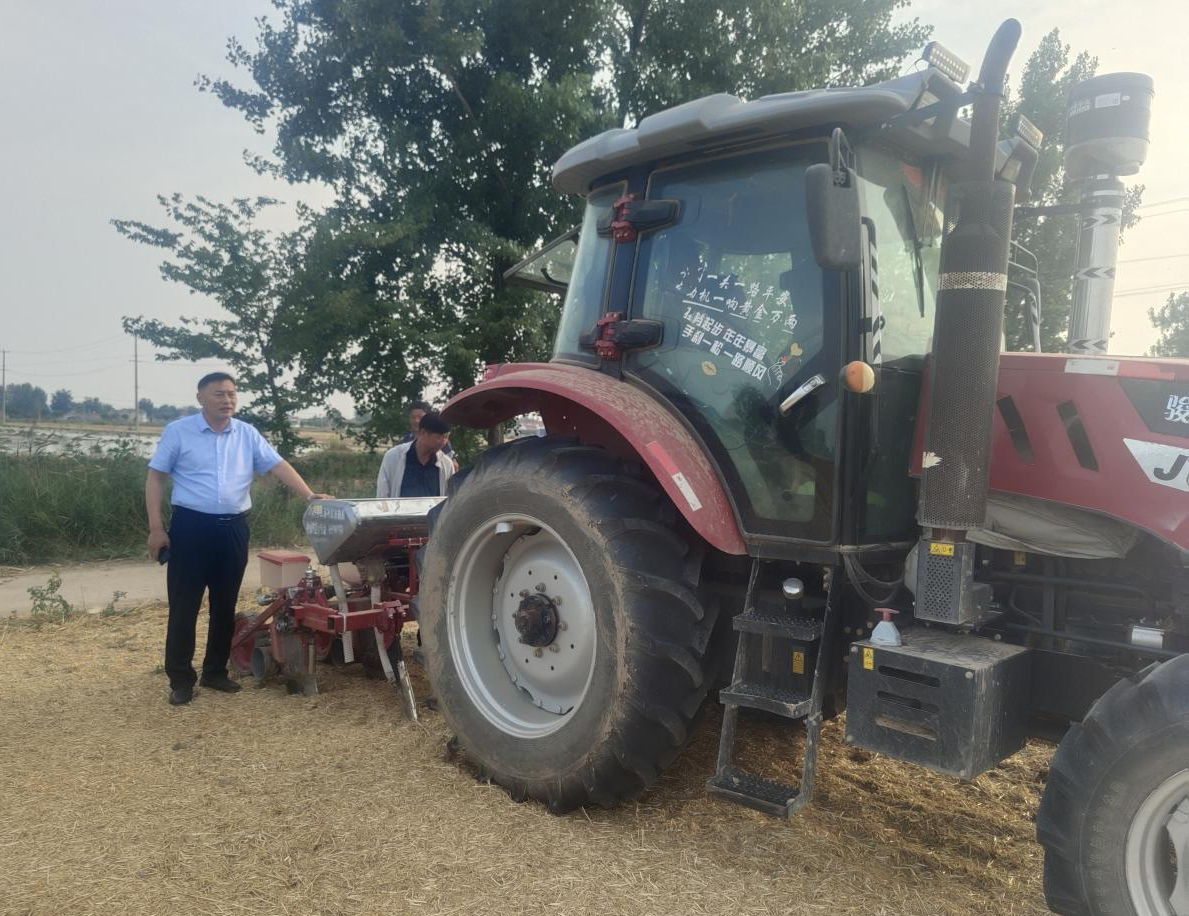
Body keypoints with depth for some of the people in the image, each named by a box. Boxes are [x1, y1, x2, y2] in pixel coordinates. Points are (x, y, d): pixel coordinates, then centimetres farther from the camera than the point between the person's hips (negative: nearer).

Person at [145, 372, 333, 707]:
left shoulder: (247, 434, 7)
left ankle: (215, 671, 25)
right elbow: (155, 477, 0)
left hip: (233, 528, 4)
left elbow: (277, 464, 2)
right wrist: (156, 527, -7)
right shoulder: (178, 431, -1)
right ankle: (180, 679, 12)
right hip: (191, 526, -3)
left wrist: (309, 495, -12)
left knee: (225, 605, 11)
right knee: (184, 606, 1)